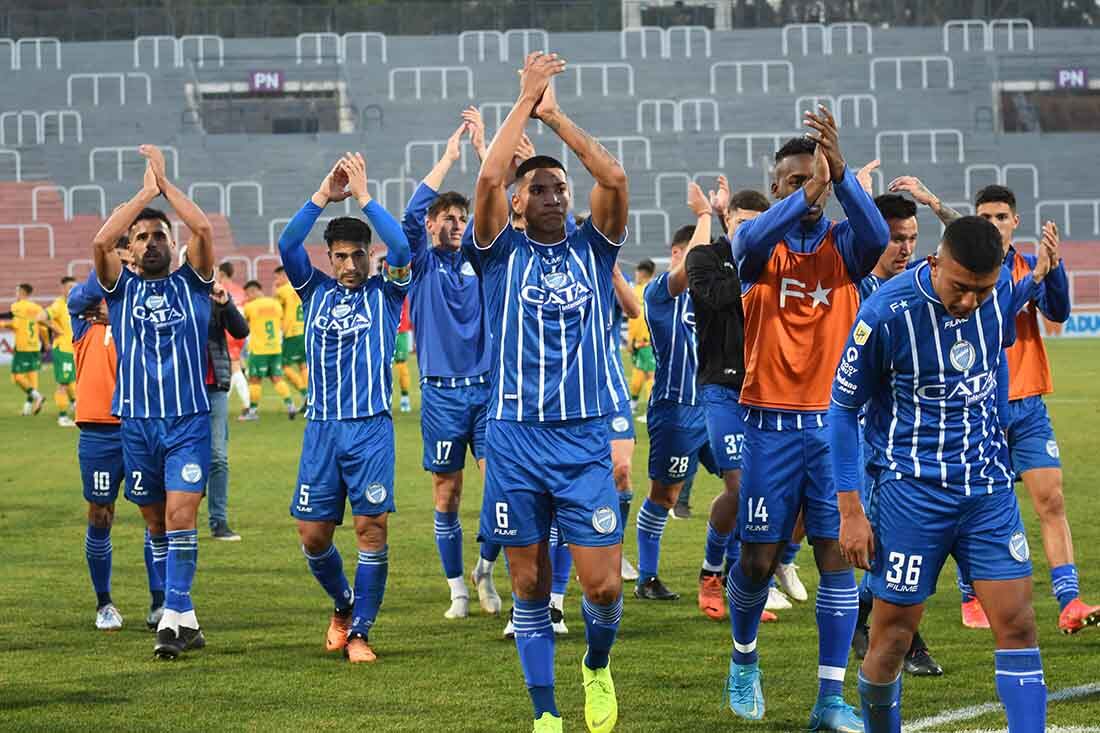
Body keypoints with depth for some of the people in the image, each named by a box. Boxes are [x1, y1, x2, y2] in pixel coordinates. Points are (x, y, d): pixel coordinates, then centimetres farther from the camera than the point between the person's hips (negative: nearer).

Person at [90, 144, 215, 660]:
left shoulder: (192, 282, 5)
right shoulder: (122, 288, 7)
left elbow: (203, 229, -11)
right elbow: (100, 241, -11)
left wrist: (165, 182, -4)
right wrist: (145, 193, -7)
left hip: (189, 421, -2)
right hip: (137, 423, 2)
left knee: (180, 515, -14)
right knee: (159, 521, 8)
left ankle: (173, 617, -17)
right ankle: (185, 619, 15)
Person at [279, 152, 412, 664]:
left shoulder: (385, 293, 5)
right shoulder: (316, 291, 10)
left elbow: (402, 248, -13)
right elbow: (287, 246, -6)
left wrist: (363, 196, -13)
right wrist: (323, 196, -14)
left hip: (371, 426, -2)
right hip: (321, 426, 2)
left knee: (372, 527, -9)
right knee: (313, 534, 1)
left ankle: (359, 631, -1)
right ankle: (343, 604, 27)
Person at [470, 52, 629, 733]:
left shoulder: (592, 249, 8)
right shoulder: (504, 253, 4)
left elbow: (614, 178, -8)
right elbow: (488, 179, -12)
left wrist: (555, 114, -2)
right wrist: (526, 101, -5)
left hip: (585, 440, 0)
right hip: (515, 440, 0)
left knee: (604, 585, -6)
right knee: (531, 585, 5)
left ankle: (598, 666, 24)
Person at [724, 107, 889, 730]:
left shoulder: (843, 244, 3)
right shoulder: (760, 241, 1)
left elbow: (878, 237, -20)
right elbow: (753, 243, -24)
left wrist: (841, 174, -34)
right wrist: (809, 190, -38)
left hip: (834, 421, 1)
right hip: (771, 422, -1)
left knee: (838, 553, -5)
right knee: (759, 558, 3)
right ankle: (744, 658, 30)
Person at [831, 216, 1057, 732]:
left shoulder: (1000, 293, -4)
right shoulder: (886, 312, -18)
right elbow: (843, 409, -8)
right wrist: (850, 511, -9)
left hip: (989, 486, 4)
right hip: (911, 490, -4)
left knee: (1017, 623, -4)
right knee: (892, 637, 1)